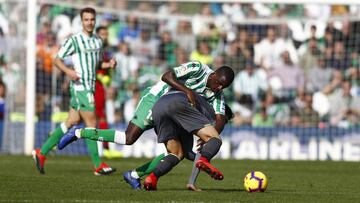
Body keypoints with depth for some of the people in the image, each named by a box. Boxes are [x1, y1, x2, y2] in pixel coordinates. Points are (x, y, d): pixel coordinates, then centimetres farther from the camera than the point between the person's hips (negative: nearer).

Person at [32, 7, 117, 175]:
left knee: (72, 121, 9)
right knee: (91, 123, -9)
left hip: (90, 87, 8)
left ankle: (42, 152, 17)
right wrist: (68, 71, -22)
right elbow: (57, 59, -4)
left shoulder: (98, 41, 15)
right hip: (80, 86, -8)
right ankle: (98, 166, -6)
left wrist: (109, 64, 5)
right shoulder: (74, 40, -6)